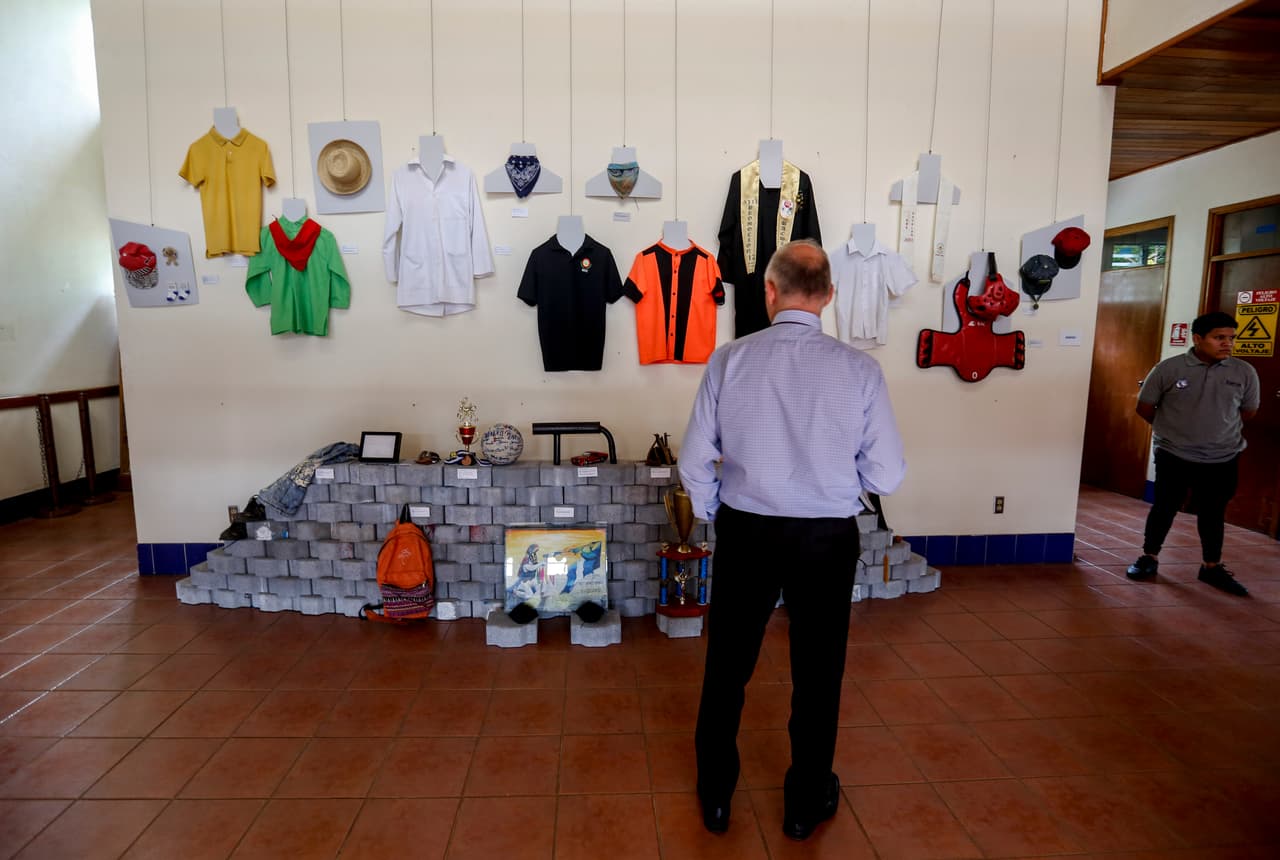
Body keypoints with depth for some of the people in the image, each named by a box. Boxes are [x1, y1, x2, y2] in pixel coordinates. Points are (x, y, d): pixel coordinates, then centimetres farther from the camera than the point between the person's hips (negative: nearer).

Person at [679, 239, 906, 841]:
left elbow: (695, 464, -7)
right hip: (828, 539, 0)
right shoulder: (860, 369, -12)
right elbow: (887, 476, -8)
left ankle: (715, 796, 37)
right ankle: (806, 804, 39)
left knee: (727, 667, 18)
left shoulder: (729, 360, -10)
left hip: (746, 533, 1)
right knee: (817, 672, 19)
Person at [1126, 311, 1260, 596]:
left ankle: (1212, 567, 26)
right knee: (1165, 508, 8)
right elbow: (1145, 407, 1)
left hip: (1223, 459, 2)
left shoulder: (1244, 372, -2)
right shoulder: (1168, 369, -9)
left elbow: (1248, 411, 13)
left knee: (1213, 513, 12)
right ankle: (1149, 557, 23)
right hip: (1173, 456, -2)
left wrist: (1219, 428, 13)